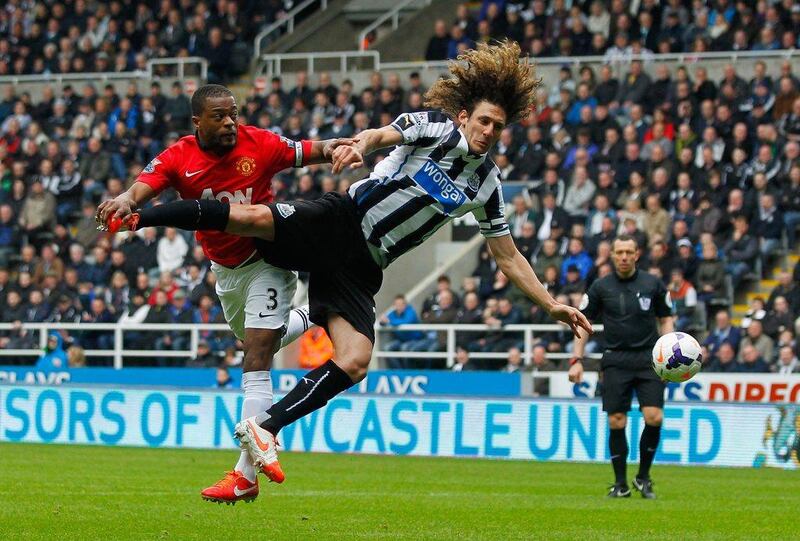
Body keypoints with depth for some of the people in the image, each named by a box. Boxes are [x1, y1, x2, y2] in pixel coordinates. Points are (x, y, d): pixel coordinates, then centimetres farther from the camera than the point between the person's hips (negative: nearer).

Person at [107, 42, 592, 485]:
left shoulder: (487, 185, 12)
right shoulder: (436, 128, -2)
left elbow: (509, 256, 20)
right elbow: (383, 134, -21)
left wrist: (552, 305, 14)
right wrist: (361, 146, -45)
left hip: (360, 270, 5)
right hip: (338, 223, -5)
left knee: (355, 363, -17)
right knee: (253, 217, -31)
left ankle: (266, 426, -10)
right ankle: (137, 217, -17)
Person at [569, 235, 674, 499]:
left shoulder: (653, 284, 4)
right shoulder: (601, 287, 4)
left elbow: (665, 321, 12)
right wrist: (577, 360, 1)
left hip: (648, 357, 0)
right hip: (615, 360, 0)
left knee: (654, 417, -13)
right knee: (616, 422, -4)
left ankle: (643, 477, 5)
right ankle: (620, 484, 7)